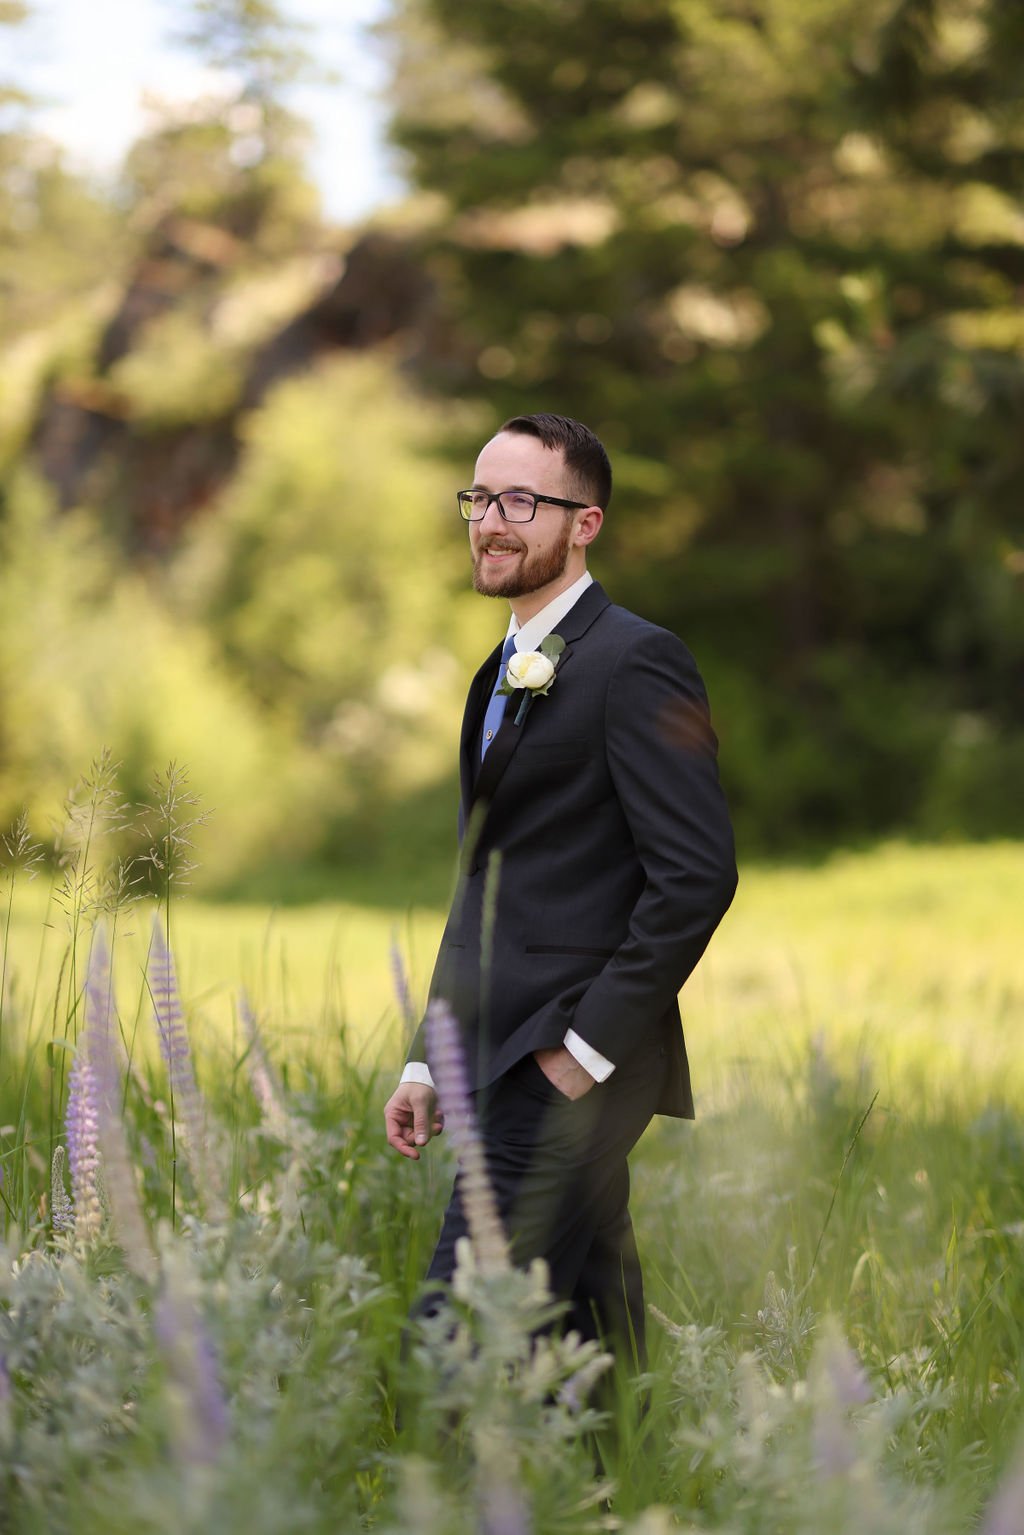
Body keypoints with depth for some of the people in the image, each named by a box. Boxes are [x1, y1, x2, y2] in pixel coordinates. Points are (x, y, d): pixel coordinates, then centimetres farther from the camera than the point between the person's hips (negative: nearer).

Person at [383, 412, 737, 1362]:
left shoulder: (634, 662, -10)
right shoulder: (502, 677, 20)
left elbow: (697, 875, -17)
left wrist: (589, 1049, -18)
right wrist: (427, 1062, 18)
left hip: (568, 1076, -9)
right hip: (506, 1072, 9)